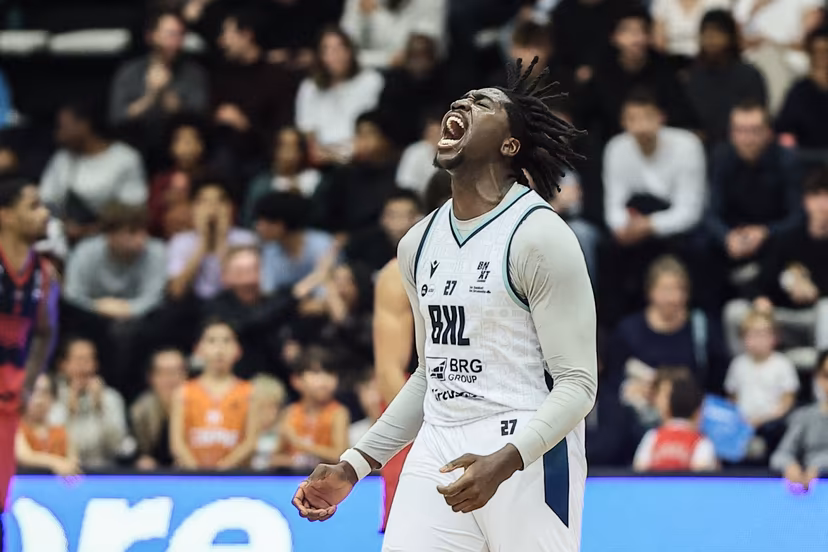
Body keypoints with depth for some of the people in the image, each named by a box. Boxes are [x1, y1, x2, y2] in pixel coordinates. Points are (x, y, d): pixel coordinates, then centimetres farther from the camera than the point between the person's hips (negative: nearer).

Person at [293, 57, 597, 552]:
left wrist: (504, 462, -27)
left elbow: (577, 384, -12)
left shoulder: (539, 236, -9)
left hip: (528, 457, -6)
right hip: (438, 453, 6)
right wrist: (354, 466, 16)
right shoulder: (420, 243, 13)